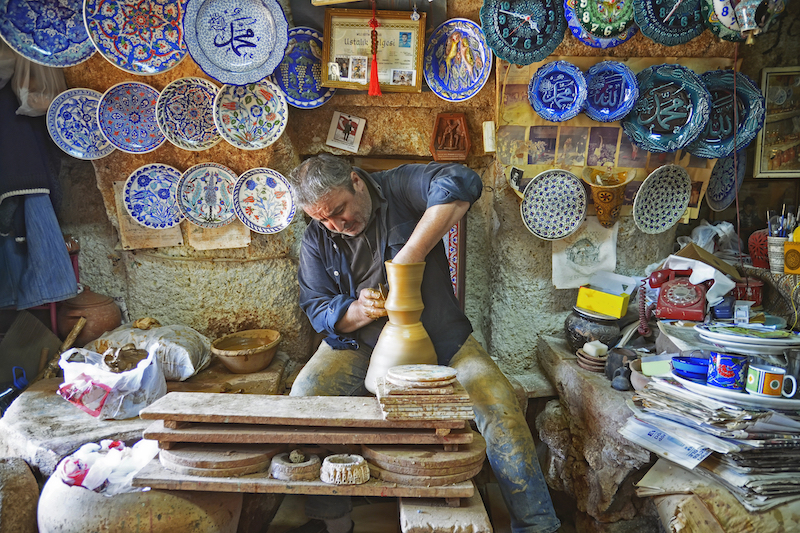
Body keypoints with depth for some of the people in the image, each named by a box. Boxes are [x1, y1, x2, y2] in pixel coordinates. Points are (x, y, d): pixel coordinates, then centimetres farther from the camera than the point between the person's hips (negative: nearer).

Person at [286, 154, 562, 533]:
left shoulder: (399, 188, -13)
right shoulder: (317, 239, -1)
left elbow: (461, 184, -33)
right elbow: (316, 309, 1)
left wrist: (409, 256, -36)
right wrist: (358, 311, -22)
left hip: (437, 338, -2)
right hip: (360, 344, 3)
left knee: (498, 404, -22)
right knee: (304, 395, -20)